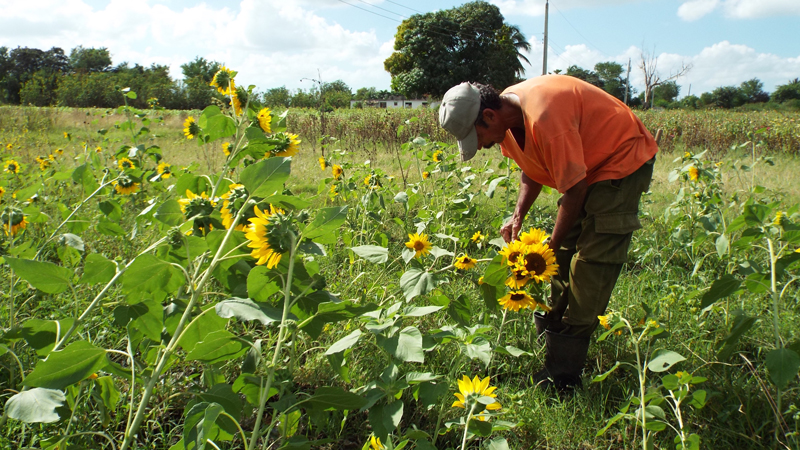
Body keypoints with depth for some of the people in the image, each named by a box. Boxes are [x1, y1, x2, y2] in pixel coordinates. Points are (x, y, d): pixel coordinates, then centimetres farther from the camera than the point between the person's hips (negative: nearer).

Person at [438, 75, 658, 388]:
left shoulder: (544, 118, -34)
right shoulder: (508, 111, -6)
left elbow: (574, 189, -27)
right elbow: (533, 169, 7)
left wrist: (550, 248, -18)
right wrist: (518, 217, -7)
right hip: (587, 162, 9)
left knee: (591, 263, -13)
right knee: (563, 256, 6)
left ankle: (561, 378, -10)